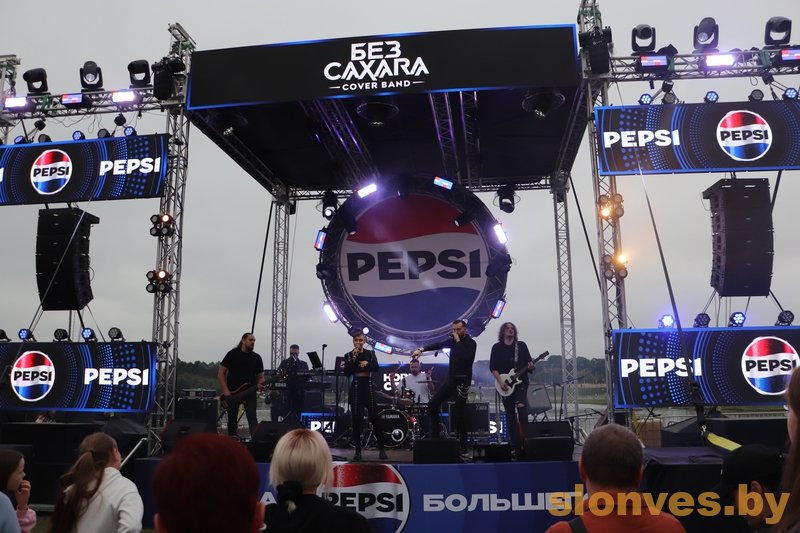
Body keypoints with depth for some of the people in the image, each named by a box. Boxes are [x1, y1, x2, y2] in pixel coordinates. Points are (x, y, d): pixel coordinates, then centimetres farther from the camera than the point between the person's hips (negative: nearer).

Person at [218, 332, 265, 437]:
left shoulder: (257, 357, 8)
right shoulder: (232, 354, -1)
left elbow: (260, 376, 14)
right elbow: (221, 373, -1)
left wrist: (260, 384, -9)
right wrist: (225, 391, -10)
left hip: (250, 393, 1)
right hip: (232, 393, -1)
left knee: (252, 417, -13)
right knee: (232, 419, 7)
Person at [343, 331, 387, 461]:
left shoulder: (370, 353, 9)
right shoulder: (348, 355, 5)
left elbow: (376, 367, -5)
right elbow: (347, 373, -6)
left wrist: (367, 363, -23)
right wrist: (354, 358, -14)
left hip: (368, 387, 0)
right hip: (355, 387, 0)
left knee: (374, 418, -3)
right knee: (356, 419, 0)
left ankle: (381, 449, 8)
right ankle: (358, 450, 7)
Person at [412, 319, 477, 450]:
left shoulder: (471, 343, -8)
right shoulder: (453, 341, 10)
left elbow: (467, 357, -27)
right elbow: (438, 345, -3)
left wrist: (458, 341, -21)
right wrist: (422, 349, -18)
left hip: (462, 382, -7)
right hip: (450, 380, 7)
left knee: (458, 413, -7)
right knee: (432, 404, 3)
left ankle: (463, 445, 4)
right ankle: (435, 435, 13)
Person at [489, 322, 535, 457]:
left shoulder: (521, 345, 9)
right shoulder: (497, 347, 6)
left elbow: (529, 362, 8)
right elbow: (493, 367, 1)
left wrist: (530, 367, -16)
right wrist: (500, 381, -11)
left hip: (521, 382, -1)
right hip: (505, 386, 1)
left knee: (522, 408, -20)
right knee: (510, 416, 5)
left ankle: (524, 439, -14)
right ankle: (515, 443, 12)